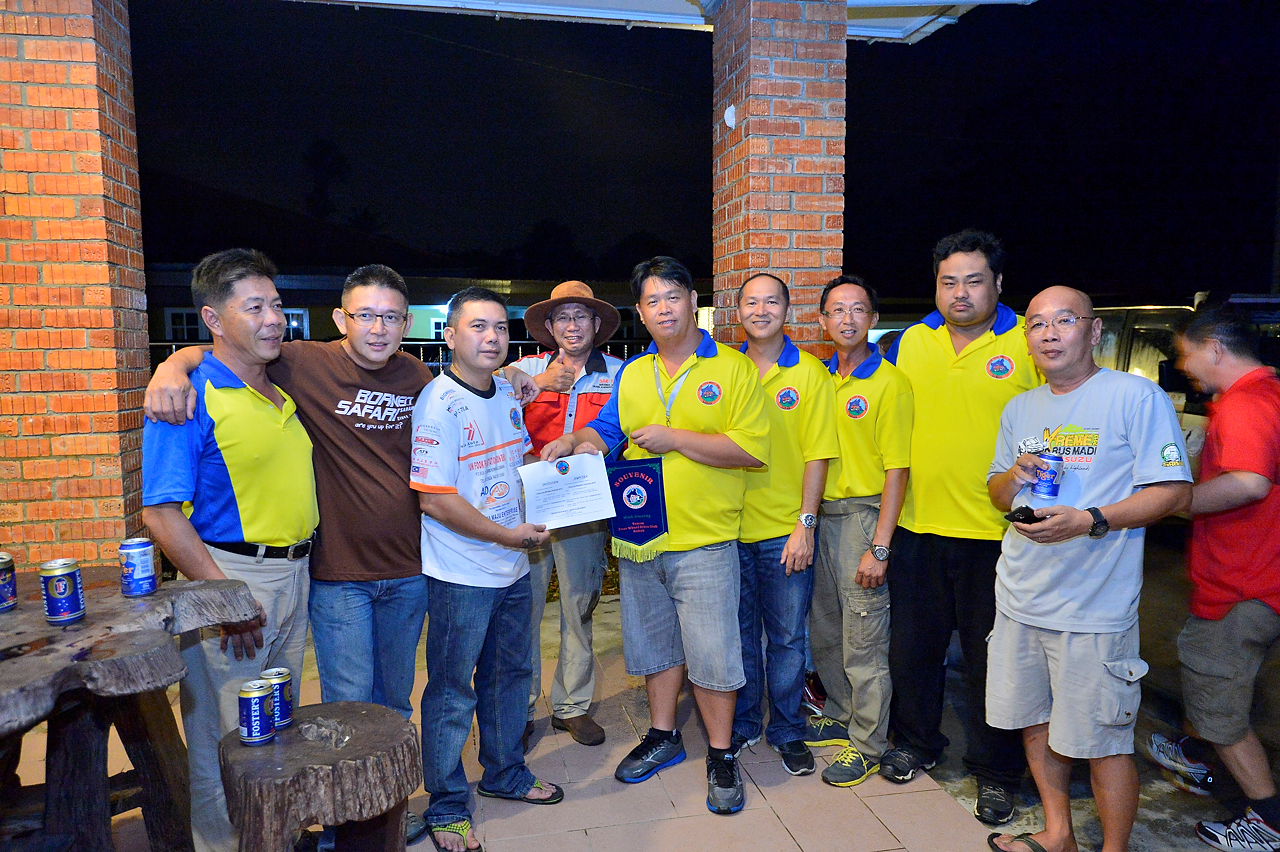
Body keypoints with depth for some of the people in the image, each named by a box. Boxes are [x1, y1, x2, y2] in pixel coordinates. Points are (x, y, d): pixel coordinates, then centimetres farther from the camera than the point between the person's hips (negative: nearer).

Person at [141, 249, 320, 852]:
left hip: (294, 572, 8)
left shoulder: (284, 390, 9)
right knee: (226, 735, 5)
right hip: (231, 577, -7)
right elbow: (160, 513, -17)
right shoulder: (191, 397, -14)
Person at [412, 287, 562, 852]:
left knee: (509, 674, 21)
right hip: (462, 576, -8)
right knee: (452, 692, 7)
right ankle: (446, 805, 26)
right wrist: (506, 535, -16)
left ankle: (505, 774, 41)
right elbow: (434, 500, -21)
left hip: (512, 569, 8)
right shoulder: (440, 403, -18)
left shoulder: (507, 393, 6)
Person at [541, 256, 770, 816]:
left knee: (711, 652, 1)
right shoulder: (631, 374, 10)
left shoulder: (733, 368, -5)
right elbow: (606, 431, 19)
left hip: (704, 542, -5)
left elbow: (752, 450, -14)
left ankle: (721, 755, 22)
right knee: (653, 643, 17)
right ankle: (663, 737, 37)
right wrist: (573, 442, -3)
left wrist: (675, 438, -16)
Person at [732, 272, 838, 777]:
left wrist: (806, 525, -10)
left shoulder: (809, 373, -1)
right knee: (739, 633, 13)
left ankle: (787, 731, 27)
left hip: (785, 531, -2)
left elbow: (817, 453, -4)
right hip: (732, 527, 2)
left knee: (787, 638, 8)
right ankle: (743, 725, 30)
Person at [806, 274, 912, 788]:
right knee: (823, 632, 17)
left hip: (864, 516, -7)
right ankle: (842, 717, 37)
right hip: (823, 515, 7)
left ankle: (868, 745, 20)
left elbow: (897, 471, -13)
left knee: (864, 640, 2)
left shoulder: (890, 382, -10)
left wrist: (879, 547, -16)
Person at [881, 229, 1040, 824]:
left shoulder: (1029, 344, -5)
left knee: (991, 656, 9)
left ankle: (996, 772, 29)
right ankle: (916, 743, 39)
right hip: (917, 526, 4)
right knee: (913, 645, 17)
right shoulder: (909, 342, 7)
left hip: (995, 531, -4)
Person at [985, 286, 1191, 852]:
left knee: (1101, 743, 3)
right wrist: (1014, 476, -6)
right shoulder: (1020, 409, 13)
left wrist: (1088, 521, -23)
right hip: (1020, 597, 6)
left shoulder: (1136, 396, -7)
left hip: (1093, 609, -6)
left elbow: (1174, 491, -11)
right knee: (1035, 722, 17)